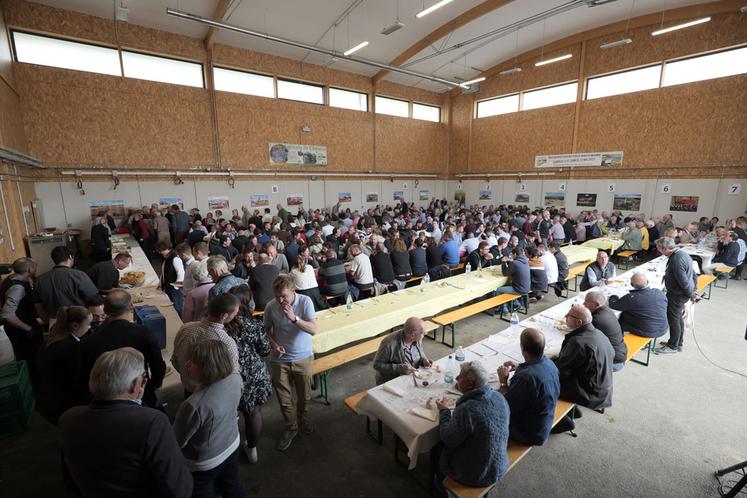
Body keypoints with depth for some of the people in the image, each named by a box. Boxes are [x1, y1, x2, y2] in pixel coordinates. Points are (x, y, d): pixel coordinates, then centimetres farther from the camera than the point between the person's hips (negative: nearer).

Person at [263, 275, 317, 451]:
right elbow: (267, 329, 4)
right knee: (284, 399, 10)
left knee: (304, 395, 17)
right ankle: (291, 427, 36)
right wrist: (273, 343, -15)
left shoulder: (305, 302, -17)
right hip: (280, 359, 1)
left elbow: (313, 329, -22)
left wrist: (294, 318, -34)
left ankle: (302, 414, 49)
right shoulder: (270, 307, -13)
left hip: (303, 357, 0)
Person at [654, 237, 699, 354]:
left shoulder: (676, 260, -28)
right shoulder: (682, 253, 5)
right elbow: (693, 274, 13)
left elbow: (683, 281, -25)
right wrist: (693, 291, 16)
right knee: (678, 317, 21)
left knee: (673, 319, 4)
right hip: (680, 292, 10)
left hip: (677, 294, -10)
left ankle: (673, 346, 18)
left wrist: (692, 295, -12)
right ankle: (678, 343, 36)